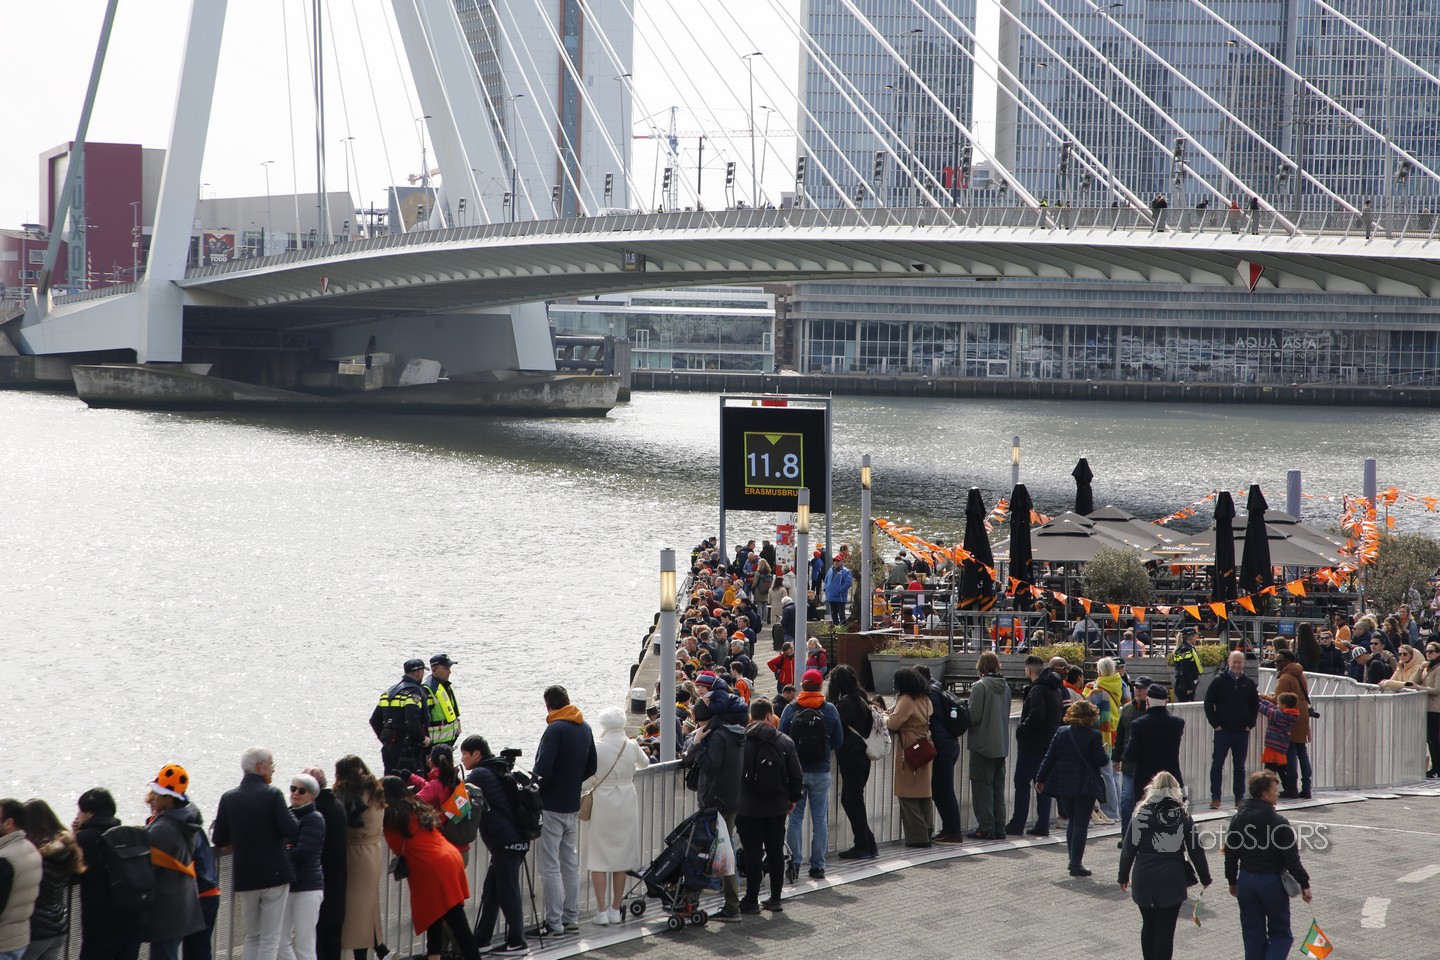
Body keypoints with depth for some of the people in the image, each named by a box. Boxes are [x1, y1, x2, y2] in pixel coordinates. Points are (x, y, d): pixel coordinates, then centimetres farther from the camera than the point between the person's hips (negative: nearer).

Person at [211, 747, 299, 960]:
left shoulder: (228, 798, 2)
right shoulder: (272, 795, -11)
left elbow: (219, 840, 6)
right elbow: (292, 833, -17)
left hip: (244, 876, 4)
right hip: (274, 874, -4)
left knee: (252, 936, 17)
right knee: (270, 938, -1)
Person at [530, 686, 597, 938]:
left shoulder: (555, 730, -18)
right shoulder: (585, 728, 7)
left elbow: (542, 770, -24)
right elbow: (591, 768, 14)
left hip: (552, 806, -8)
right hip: (573, 805, 8)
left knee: (551, 866, -3)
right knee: (570, 862, 16)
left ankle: (554, 923, -2)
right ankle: (571, 918, 20)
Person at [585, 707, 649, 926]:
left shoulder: (596, 748, -14)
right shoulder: (632, 746, -4)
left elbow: (586, 781, -11)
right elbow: (644, 764, 18)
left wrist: (585, 791, 12)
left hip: (602, 804, -3)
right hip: (626, 805, 3)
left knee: (599, 859, 4)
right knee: (621, 858, 11)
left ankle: (602, 910, 1)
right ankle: (615, 910, 16)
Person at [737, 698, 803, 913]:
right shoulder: (785, 742, -1)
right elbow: (797, 776, 2)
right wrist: (792, 799, 16)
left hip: (748, 807, -2)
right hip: (777, 807, 3)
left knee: (753, 854, 0)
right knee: (776, 852, 11)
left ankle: (751, 900, 2)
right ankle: (775, 899, 14)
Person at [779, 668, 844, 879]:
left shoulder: (790, 710, -7)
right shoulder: (830, 710, -6)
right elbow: (839, 741, 0)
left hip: (795, 770, 0)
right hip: (821, 772, 0)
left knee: (795, 818, 8)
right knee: (820, 820, 7)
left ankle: (794, 862, 5)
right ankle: (818, 866, 8)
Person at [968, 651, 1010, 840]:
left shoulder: (980, 686, -15)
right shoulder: (1005, 687, 6)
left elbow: (974, 716, -17)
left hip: (983, 745, -7)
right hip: (1002, 745, 7)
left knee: (982, 787, -1)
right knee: (998, 787, 12)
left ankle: (986, 828, -2)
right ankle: (999, 828, 14)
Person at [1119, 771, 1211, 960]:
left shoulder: (1141, 813, -2)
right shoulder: (1182, 815, -4)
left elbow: (1128, 848, 0)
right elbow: (1196, 850, -1)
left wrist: (1123, 876, 11)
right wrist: (1205, 877, 9)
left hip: (1144, 879, 2)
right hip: (1172, 880, -2)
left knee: (1148, 925, 17)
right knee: (1165, 929, 1)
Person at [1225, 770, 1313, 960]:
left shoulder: (1238, 820, 0)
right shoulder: (1279, 823, -16)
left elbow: (1231, 854, 7)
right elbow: (1292, 858, -14)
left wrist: (1232, 881, 18)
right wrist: (1304, 884, -6)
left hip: (1246, 881, 5)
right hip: (1272, 881, -5)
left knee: (1253, 934, 13)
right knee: (1280, 934, 8)